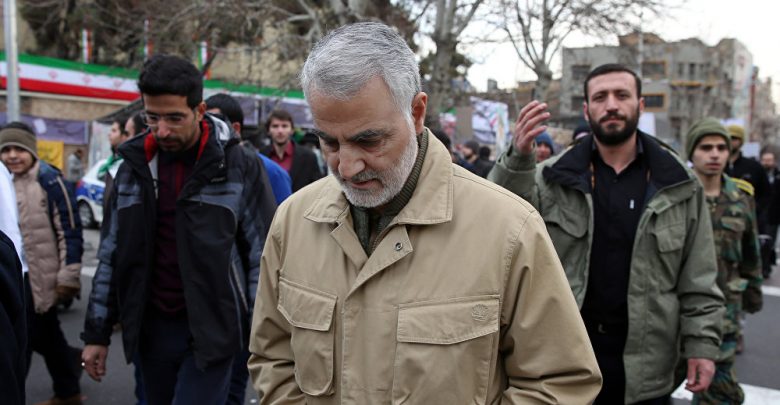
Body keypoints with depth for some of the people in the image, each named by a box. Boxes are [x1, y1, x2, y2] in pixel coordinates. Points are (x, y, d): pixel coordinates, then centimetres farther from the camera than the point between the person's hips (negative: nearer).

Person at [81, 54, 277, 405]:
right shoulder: (134, 166, 4)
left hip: (211, 328, -4)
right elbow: (113, 254, 11)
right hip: (151, 328, 5)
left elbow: (263, 255, -6)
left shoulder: (240, 166, -9)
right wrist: (97, 333, 11)